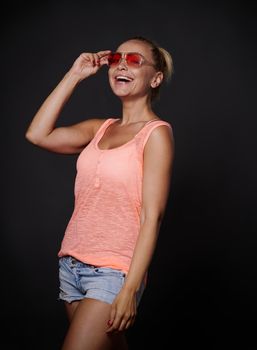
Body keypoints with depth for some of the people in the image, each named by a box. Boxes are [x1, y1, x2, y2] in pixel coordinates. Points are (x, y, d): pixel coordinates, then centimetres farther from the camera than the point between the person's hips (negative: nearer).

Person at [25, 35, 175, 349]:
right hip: (72, 262, 6)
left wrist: (131, 289, -19)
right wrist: (74, 76, 5)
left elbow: (152, 216, -13)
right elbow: (37, 135, 1)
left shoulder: (156, 132, -7)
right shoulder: (100, 128, 11)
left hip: (113, 270, -6)